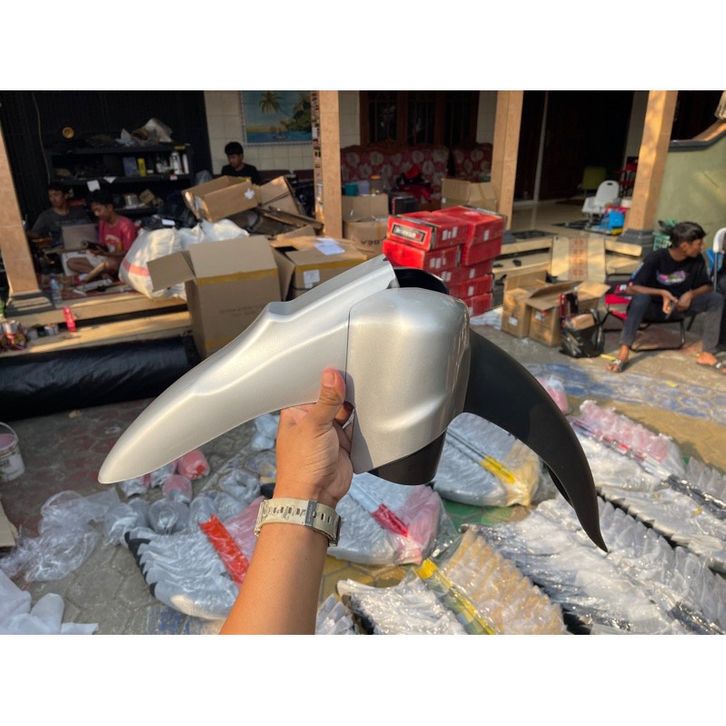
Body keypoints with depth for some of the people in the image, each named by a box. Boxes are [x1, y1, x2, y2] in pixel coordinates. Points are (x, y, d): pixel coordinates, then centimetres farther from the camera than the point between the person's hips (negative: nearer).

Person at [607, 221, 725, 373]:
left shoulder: (697, 260, -9)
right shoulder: (656, 258, -22)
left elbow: (707, 286, 3)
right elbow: (631, 288, -24)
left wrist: (691, 294, -20)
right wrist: (661, 293, -35)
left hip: (678, 305, 5)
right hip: (653, 306, -5)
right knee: (641, 297, -39)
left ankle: (707, 354, -15)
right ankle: (623, 351, -40)